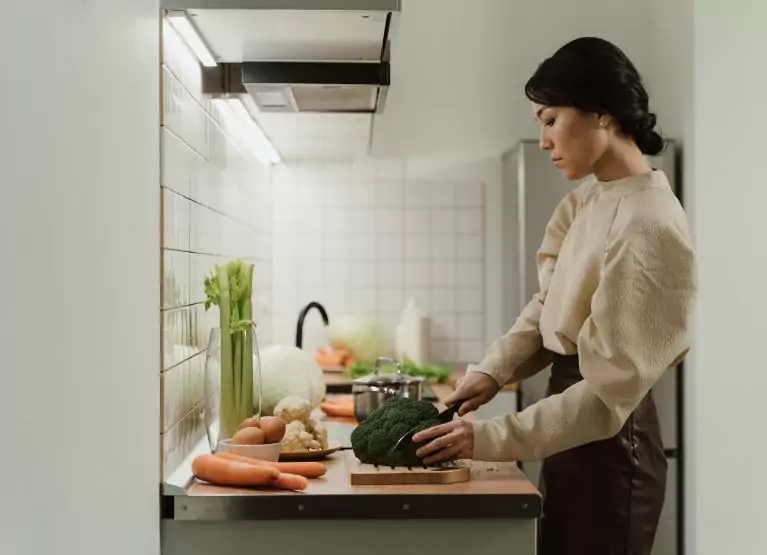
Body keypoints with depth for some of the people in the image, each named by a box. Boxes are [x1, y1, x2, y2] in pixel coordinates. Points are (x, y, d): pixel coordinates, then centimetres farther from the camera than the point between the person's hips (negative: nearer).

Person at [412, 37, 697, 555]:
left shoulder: (650, 230, -25)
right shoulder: (586, 200, 5)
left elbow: (609, 395, -26)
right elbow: (547, 306, 6)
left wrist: (488, 438, -26)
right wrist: (492, 370, -11)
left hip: (608, 444, -8)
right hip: (573, 428, 8)